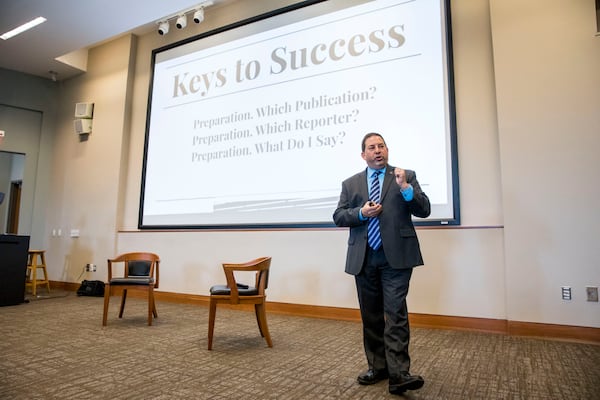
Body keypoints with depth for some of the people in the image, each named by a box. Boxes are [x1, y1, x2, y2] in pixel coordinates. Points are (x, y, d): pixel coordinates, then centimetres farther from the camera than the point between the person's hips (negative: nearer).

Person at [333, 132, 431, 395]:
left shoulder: (407, 176, 6)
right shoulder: (350, 184, 12)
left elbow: (424, 210, -1)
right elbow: (338, 216, 5)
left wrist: (405, 187, -17)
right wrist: (361, 213, -13)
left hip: (396, 256, -3)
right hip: (364, 258, 3)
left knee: (396, 313, -10)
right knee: (371, 316, 11)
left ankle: (398, 374, -4)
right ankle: (377, 367, 24)